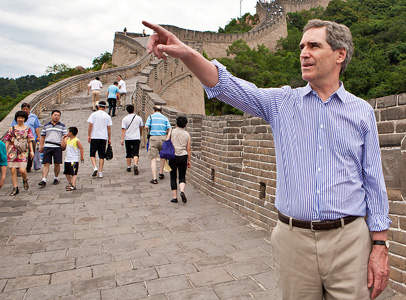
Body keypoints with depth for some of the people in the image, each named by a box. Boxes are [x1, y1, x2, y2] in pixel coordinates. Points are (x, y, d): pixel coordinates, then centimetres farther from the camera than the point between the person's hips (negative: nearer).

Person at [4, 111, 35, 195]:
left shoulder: (28, 129, 8)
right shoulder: (12, 128, 10)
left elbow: (30, 141, 8)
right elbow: (7, 141, 11)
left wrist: (31, 151, 1)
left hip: (23, 152, -1)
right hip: (12, 151, 1)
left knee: (22, 170, -12)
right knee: (13, 170, -1)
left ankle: (25, 180, 21)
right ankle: (15, 188, 9)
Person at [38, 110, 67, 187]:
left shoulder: (62, 126, 10)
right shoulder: (46, 126, 14)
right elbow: (42, 137, 17)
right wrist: (41, 147, 10)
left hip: (58, 147, -1)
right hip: (47, 147, 1)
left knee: (57, 164, 3)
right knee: (46, 164, -5)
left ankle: (56, 178, 21)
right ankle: (43, 180, -8)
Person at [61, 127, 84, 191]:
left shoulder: (77, 140, -12)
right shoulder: (68, 139, 12)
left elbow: (81, 148, -11)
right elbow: (63, 146, 16)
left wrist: (82, 156, -12)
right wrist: (64, 138, 13)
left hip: (74, 160, -9)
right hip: (67, 160, 9)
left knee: (74, 173, -6)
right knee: (67, 173, 17)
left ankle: (73, 185, -6)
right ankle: (70, 183, 33)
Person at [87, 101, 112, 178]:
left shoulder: (93, 114, 1)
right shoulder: (107, 116, 5)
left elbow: (90, 125, -6)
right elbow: (109, 128, 4)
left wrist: (89, 135, -1)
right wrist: (109, 138, 9)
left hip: (94, 137, -1)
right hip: (104, 137, 2)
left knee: (92, 154, 10)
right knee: (102, 156, 5)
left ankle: (95, 167, -11)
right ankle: (100, 172, 5)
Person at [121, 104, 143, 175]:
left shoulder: (124, 119, -2)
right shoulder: (138, 118, 3)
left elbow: (123, 129, -7)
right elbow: (141, 128, 16)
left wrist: (122, 139, -6)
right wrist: (140, 135, 32)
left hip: (128, 138, 1)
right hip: (136, 138, 0)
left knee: (128, 153, 15)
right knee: (135, 153, -4)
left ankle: (129, 167, 24)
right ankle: (135, 165, -26)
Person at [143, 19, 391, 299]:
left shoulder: (362, 111, 3)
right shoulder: (283, 102, 3)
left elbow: (374, 182, 3)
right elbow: (228, 86, -9)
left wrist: (380, 246, 0)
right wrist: (186, 53, -25)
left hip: (348, 241, 0)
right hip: (294, 240, 1)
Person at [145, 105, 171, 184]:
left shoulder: (151, 116, 5)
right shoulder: (165, 118, 9)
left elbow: (146, 127, -6)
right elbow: (169, 129, 1)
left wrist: (150, 129, 15)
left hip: (153, 138, -2)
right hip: (163, 138, 2)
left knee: (153, 159, -1)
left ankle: (154, 178, -5)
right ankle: (161, 173, 31)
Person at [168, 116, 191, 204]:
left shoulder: (172, 132, 0)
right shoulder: (187, 134, 4)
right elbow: (188, 149, 5)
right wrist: (189, 161, 11)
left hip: (173, 156, -1)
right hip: (183, 157, 1)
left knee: (173, 177, 9)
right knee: (182, 177, 11)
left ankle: (174, 197, 9)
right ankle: (182, 191, -15)